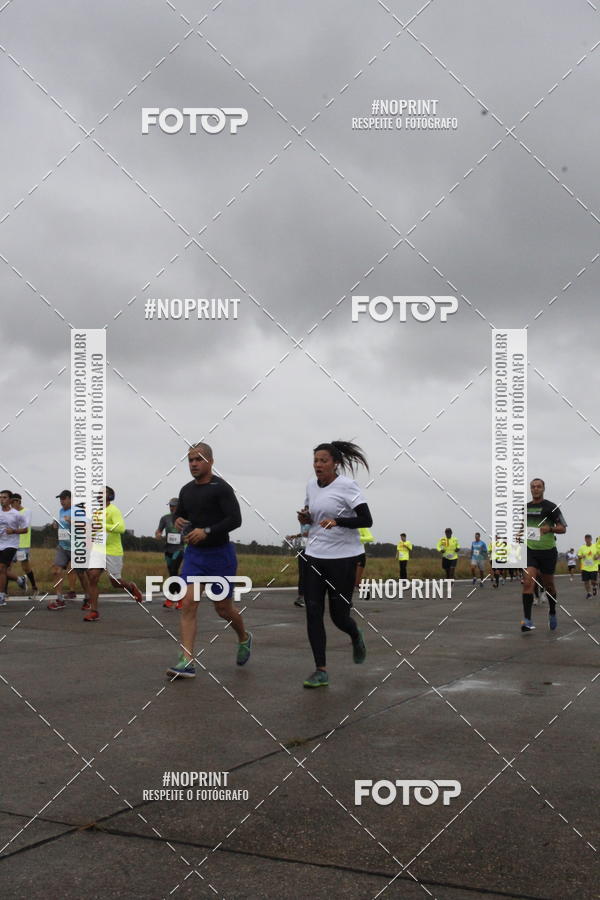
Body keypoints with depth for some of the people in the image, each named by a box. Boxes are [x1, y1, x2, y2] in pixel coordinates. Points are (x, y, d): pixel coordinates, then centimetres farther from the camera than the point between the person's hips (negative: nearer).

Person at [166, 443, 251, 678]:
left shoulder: (221, 488, -12)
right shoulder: (186, 490, 8)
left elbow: (235, 519, -20)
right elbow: (179, 514, 24)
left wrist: (207, 531, -29)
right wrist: (178, 520, 0)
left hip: (219, 554, -5)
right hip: (194, 553, 5)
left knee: (223, 608, 8)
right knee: (188, 604, -10)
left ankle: (244, 638, 38)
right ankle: (187, 662, -13)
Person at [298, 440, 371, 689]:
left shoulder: (347, 486, -11)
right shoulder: (311, 486, 7)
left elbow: (366, 520, -15)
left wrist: (337, 521, -29)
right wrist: (305, 518, -1)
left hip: (343, 557, -5)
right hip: (314, 556, 5)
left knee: (338, 614, 0)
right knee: (313, 613, -3)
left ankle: (356, 636, 36)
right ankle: (321, 671, 3)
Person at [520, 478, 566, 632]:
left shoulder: (551, 507, -5)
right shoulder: (525, 508, 8)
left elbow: (563, 528, -6)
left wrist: (550, 528, -25)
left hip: (548, 551, -2)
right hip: (530, 550, 2)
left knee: (548, 585, 12)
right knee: (528, 582, -15)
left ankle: (552, 612, 39)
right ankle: (527, 620, -18)